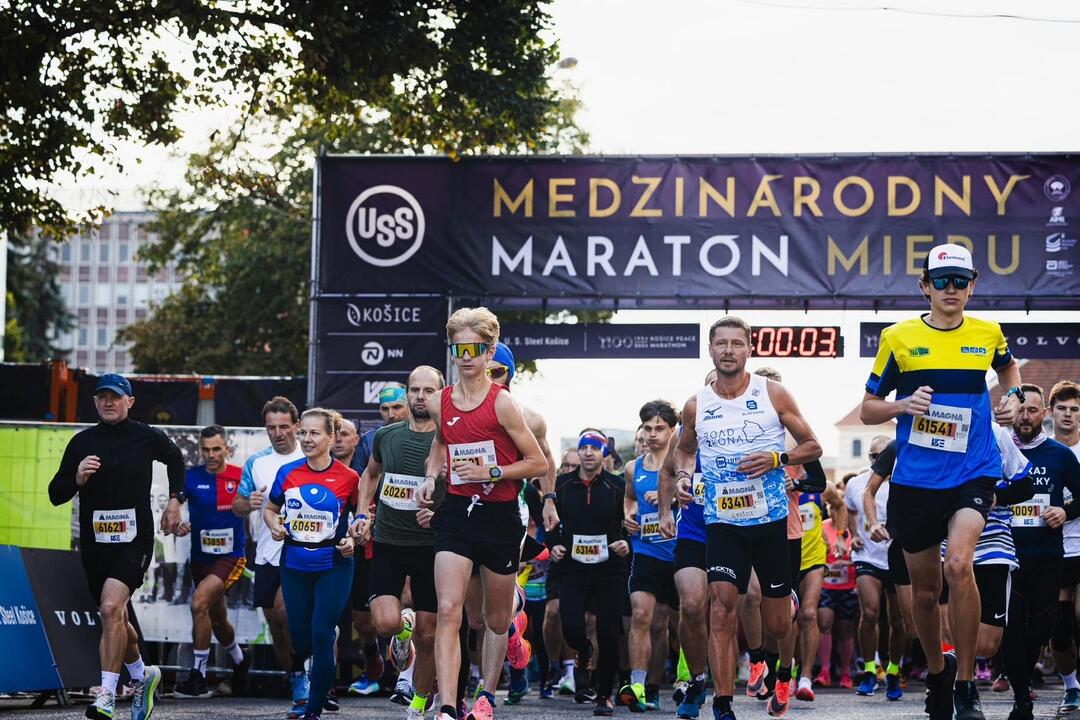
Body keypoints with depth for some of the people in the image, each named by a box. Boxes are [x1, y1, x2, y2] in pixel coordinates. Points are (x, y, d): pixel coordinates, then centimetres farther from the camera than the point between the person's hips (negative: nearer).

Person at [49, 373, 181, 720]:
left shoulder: (148, 438, -1)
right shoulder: (81, 442, 2)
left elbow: (175, 458, 22)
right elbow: (55, 495, 2)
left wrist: (175, 499, 13)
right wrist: (77, 477, -16)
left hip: (135, 539, -4)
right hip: (94, 543, 4)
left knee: (111, 607, -23)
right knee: (116, 617, 15)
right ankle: (142, 675, 41)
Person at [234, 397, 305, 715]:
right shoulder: (255, 463, 9)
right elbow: (236, 506, 13)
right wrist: (248, 503, -8)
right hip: (267, 554, 4)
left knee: (284, 608, -23)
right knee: (276, 628, 9)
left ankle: (302, 678, -7)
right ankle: (298, 687, 24)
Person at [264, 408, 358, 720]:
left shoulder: (348, 477, -6)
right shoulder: (287, 472, 0)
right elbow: (270, 509, 14)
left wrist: (354, 539, -10)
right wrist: (275, 526, -6)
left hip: (333, 566, -3)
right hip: (294, 566, 3)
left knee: (321, 635, -9)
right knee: (300, 639, 7)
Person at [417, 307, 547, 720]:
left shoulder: (502, 403, -10)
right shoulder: (441, 403, 3)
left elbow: (538, 464, -7)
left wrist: (492, 473, -16)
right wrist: (431, 476, 9)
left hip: (499, 516, -2)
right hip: (456, 514, 2)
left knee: (497, 617, 13)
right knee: (449, 610, -14)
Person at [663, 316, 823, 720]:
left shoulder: (772, 395, -3)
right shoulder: (696, 406, 4)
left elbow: (812, 446, 2)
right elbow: (685, 449, 23)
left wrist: (776, 459, -16)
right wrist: (684, 471, 1)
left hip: (770, 520, -1)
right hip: (722, 522, 1)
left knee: (777, 624, 8)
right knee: (722, 607, -18)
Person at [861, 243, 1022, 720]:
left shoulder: (988, 334, 4)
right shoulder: (898, 338, 0)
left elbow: (1007, 367, 29)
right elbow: (867, 409, 5)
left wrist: (1012, 398, 8)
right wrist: (904, 405, -15)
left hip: (974, 473, -1)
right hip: (914, 480, 1)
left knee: (959, 564, -24)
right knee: (925, 590, 10)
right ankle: (937, 673, 36)